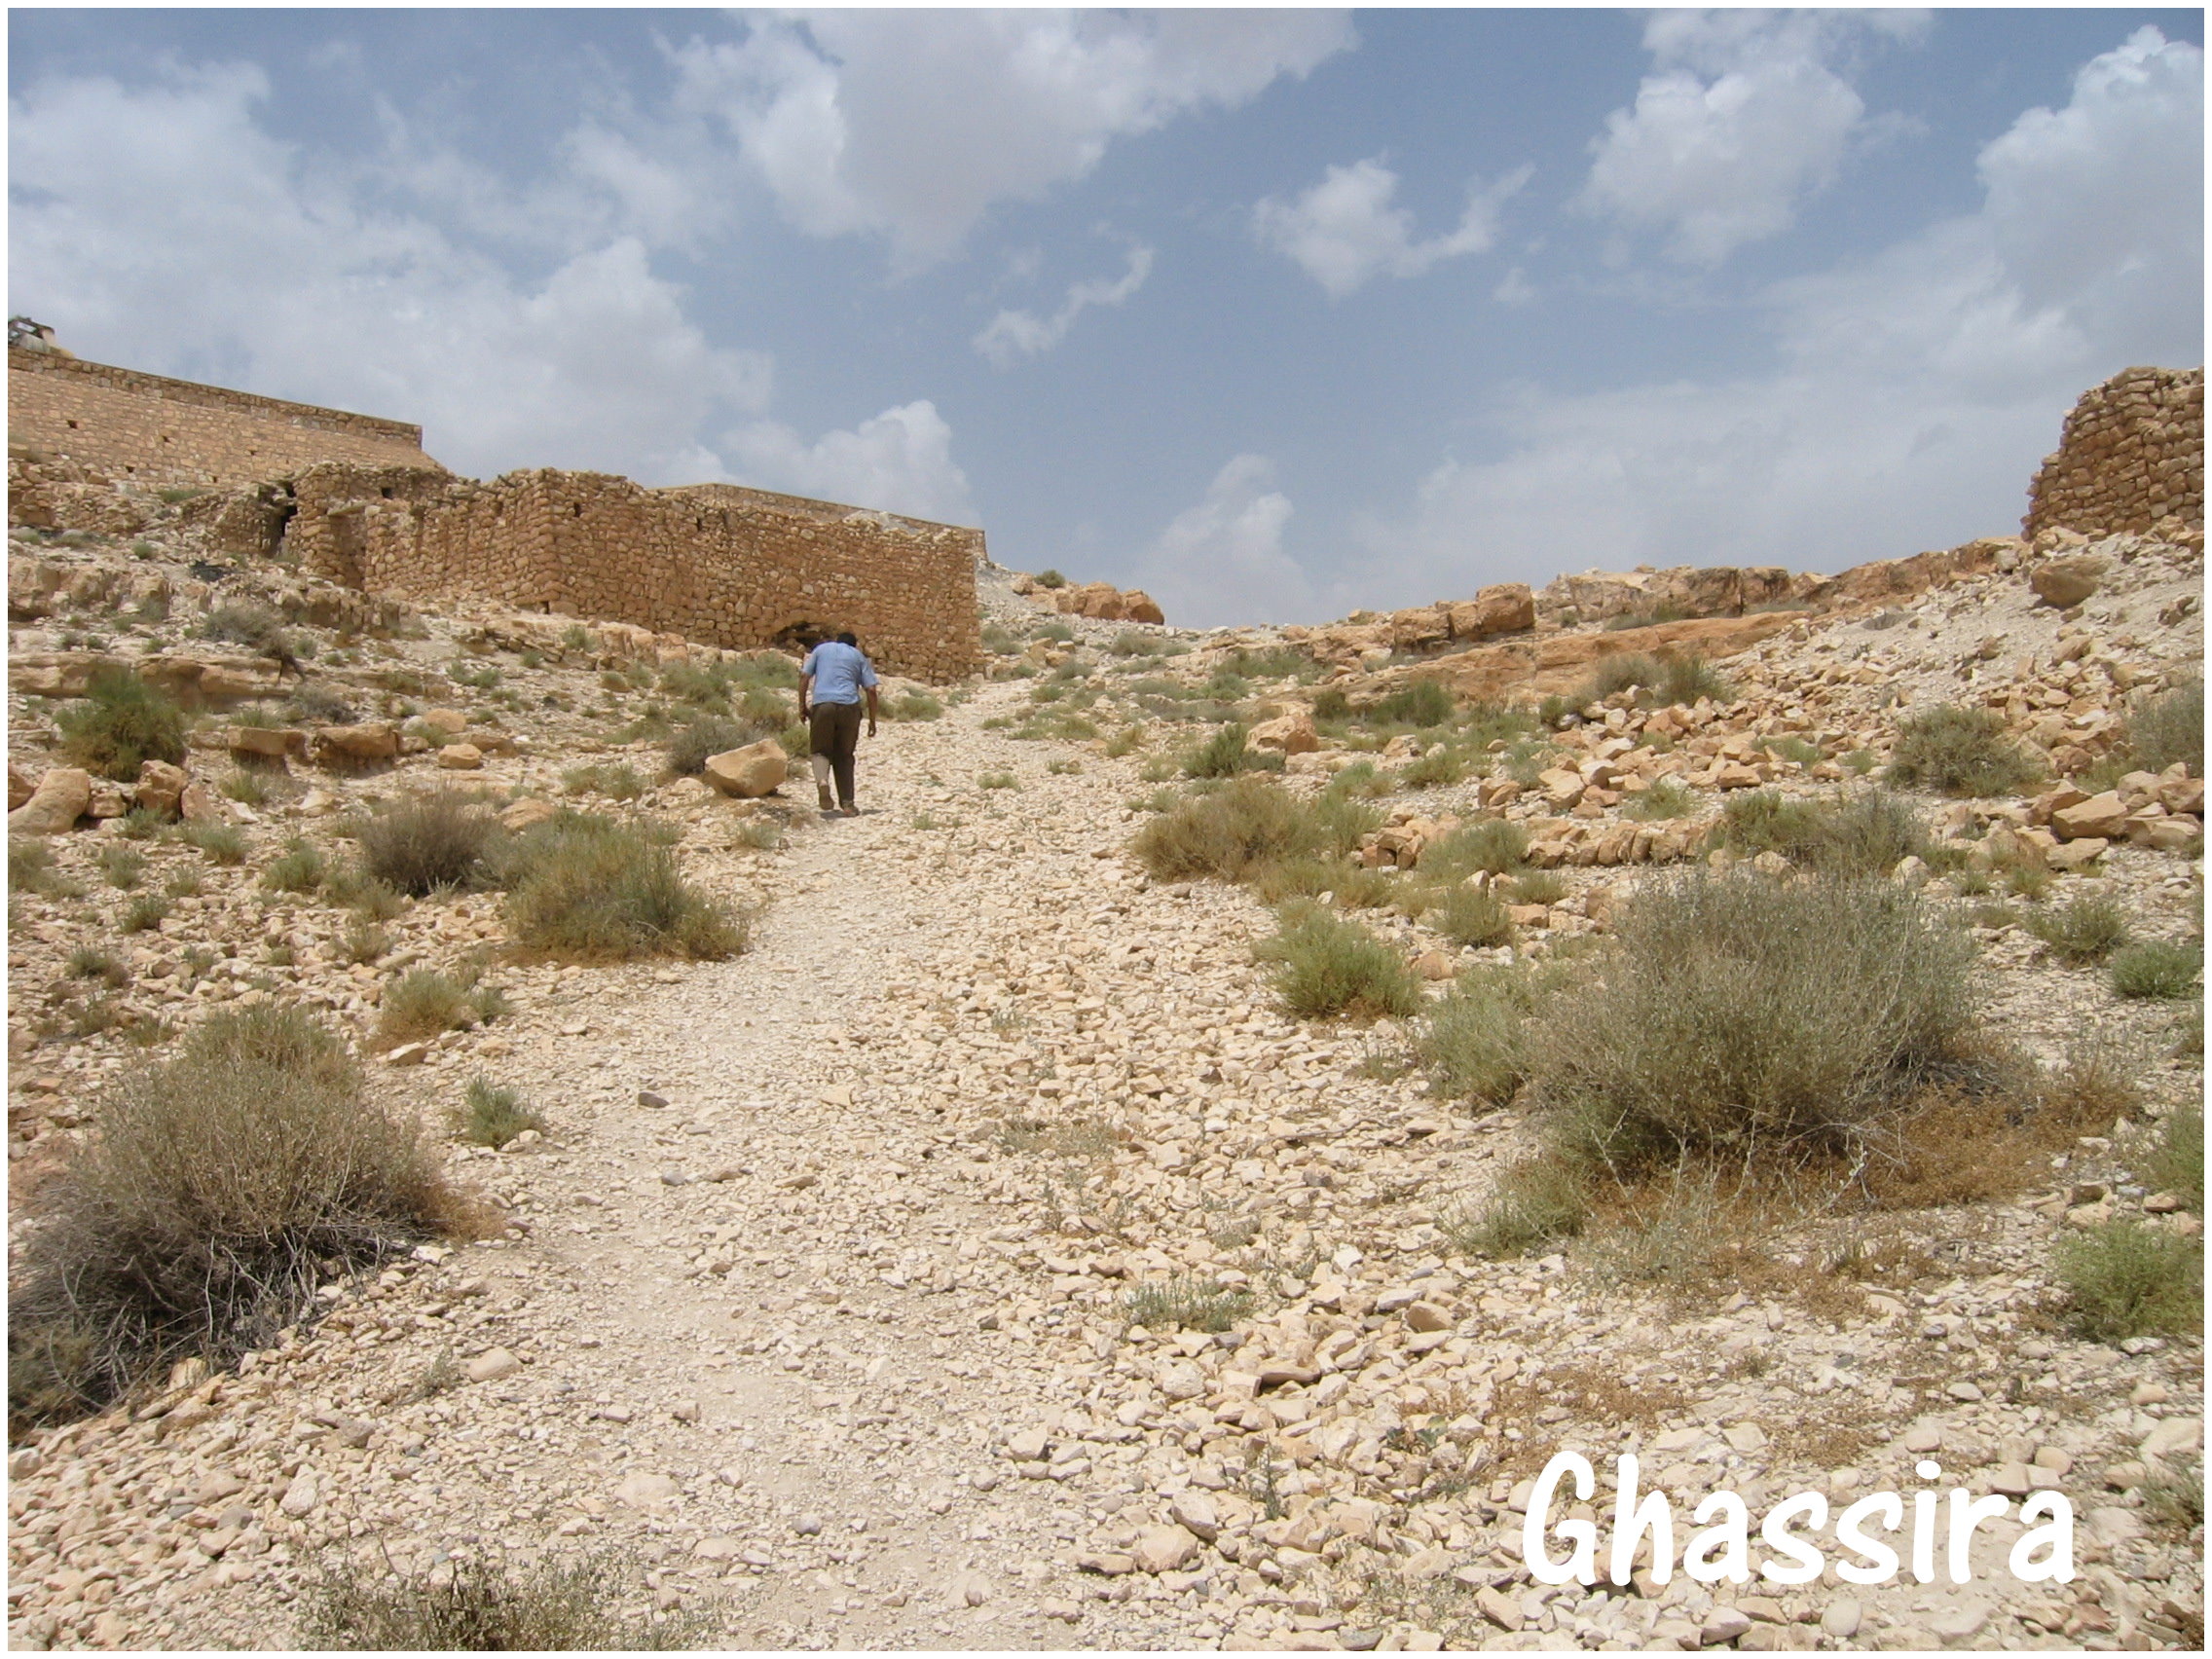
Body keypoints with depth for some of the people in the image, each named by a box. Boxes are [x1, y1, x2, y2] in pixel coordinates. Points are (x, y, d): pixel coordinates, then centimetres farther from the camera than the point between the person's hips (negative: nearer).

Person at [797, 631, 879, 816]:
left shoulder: (821, 649, 18)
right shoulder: (858, 657, 17)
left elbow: (804, 677, 8)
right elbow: (870, 690, 8)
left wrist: (802, 706, 11)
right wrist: (872, 721, 11)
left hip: (821, 704, -1)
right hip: (849, 706, 1)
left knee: (821, 750, 10)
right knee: (844, 755, 11)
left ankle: (822, 781, -21)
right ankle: (847, 803, 8)